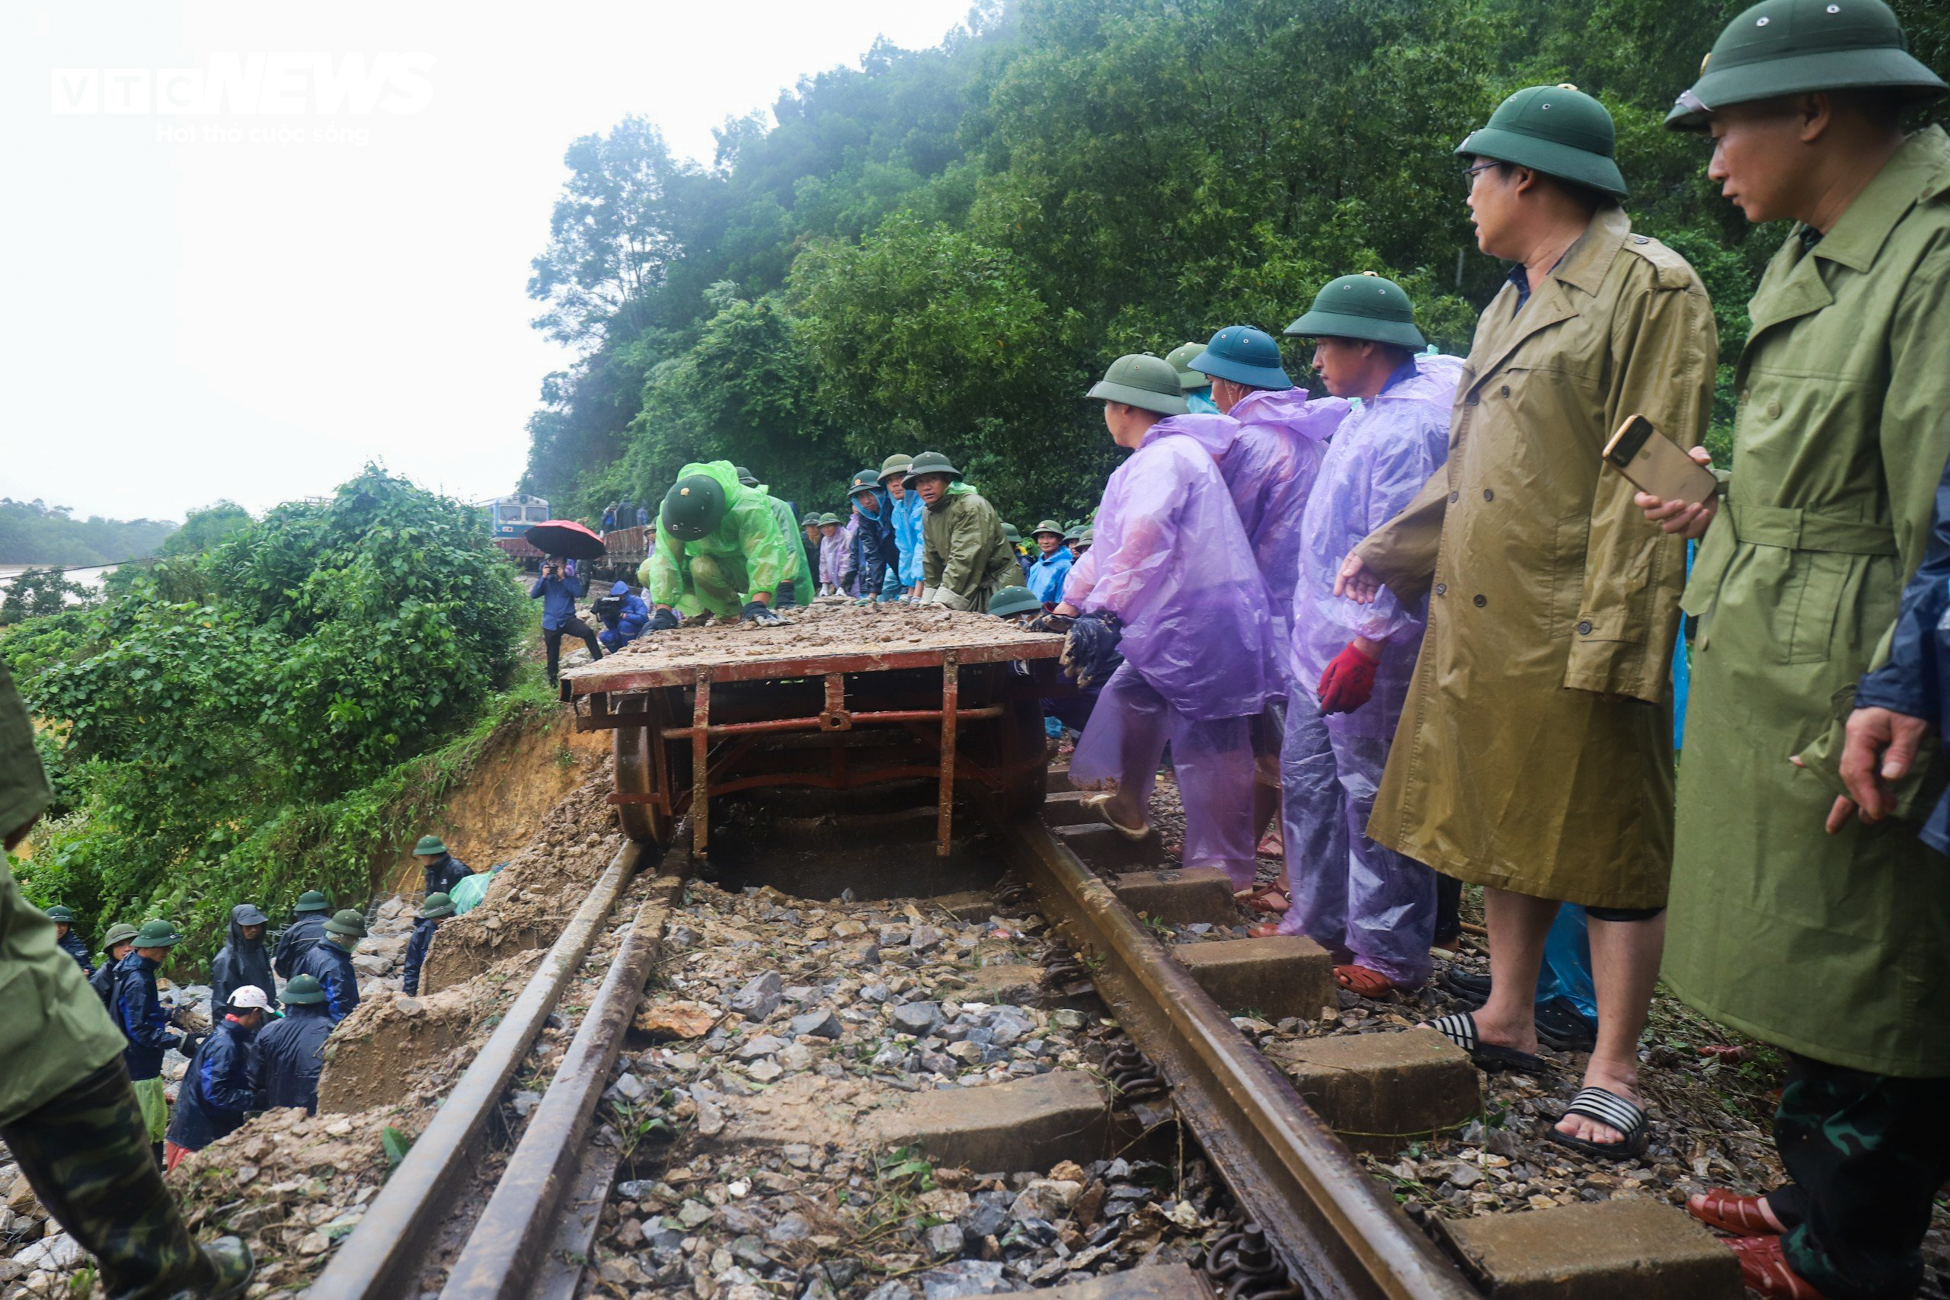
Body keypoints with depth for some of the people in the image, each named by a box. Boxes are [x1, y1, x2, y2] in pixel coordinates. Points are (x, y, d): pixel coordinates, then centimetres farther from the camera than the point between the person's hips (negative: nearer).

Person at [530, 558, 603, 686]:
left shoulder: (570, 578, 5)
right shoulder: (546, 580, 8)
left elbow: (578, 593, -13)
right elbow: (533, 595, -5)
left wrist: (563, 578, -15)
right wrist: (543, 577, -12)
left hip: (568, 619, -1)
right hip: (551, 623, 1)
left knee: (588, 632, -30)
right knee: (553, 655, 8)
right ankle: (552, 682, 24)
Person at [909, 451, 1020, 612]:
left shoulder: (971, 506, -17)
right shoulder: (928, 515, 10)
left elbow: (965, 559, -23)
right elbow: (931, 561, 13)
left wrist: (943, 600, -26)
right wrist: (929, 601, 5)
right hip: (969, 589, 7)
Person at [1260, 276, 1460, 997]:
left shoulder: (1406, 427, -19)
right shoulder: (1367, 411, 13)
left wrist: (1366, 648, -27)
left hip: (1366, 647, -10)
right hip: (1320, 639, 10)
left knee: (1373, 798, 0)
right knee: (1307, 781, 17)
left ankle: (1390, 955, 14)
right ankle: (1318, 923, 31)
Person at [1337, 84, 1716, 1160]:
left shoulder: (1649, 287, -7)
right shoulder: (1511, 302, 19)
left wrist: (1612, 631, -21)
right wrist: (1386, 549, 25)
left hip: (1572, 628, -8)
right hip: (1481, 623, 9)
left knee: (1604, 844, 1)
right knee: (1504, 827, 15)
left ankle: (1613, 1073, 12)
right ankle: (1508, 1020, 29)